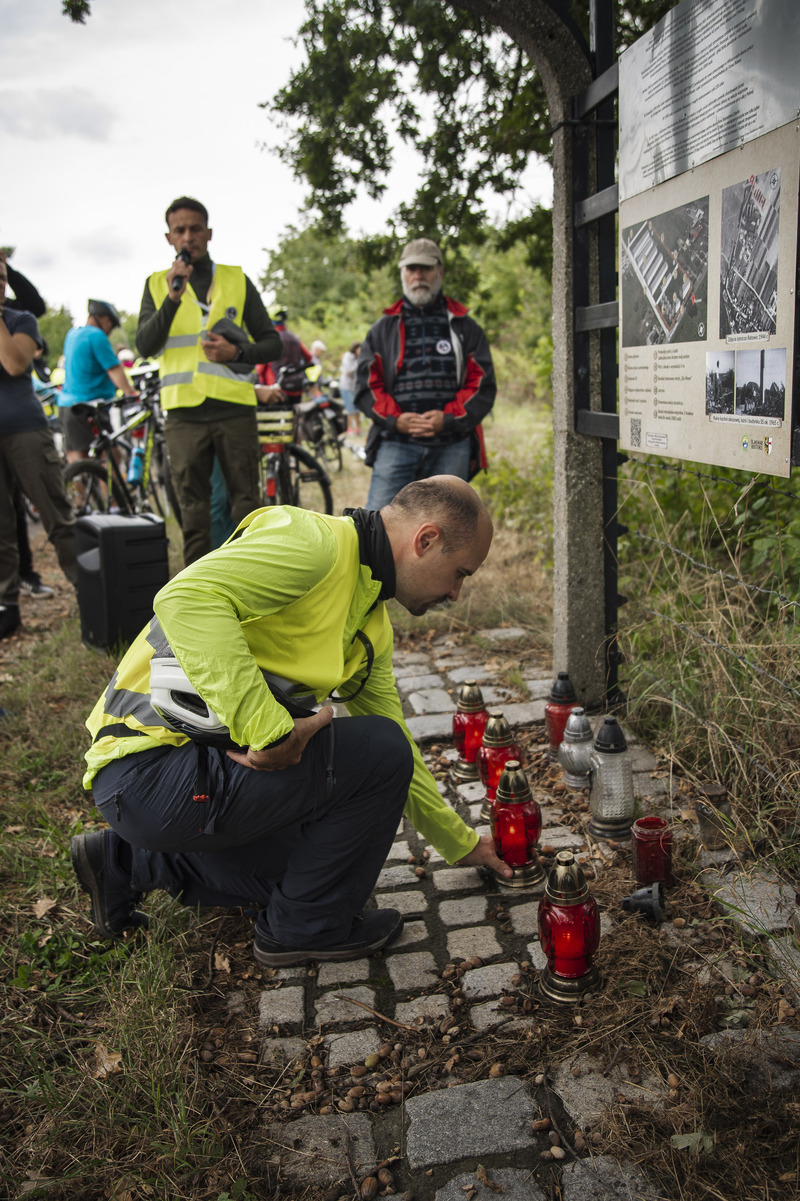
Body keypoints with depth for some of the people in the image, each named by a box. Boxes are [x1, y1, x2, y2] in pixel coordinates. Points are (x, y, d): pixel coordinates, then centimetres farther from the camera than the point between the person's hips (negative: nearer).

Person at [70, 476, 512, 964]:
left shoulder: (373, 625, 13)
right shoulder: (316, 542, -18)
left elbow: (397, 746, 21)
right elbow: (187, 598, -32)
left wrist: (462, 843, 26)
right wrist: (269, 730, -31)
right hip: (151, 768, -10)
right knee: (379, 752, -11)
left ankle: (129, 862, 26)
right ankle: (306, 927, 8)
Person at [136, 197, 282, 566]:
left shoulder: (237, 280, 12)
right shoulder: (157, 285, 11)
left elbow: (272, 343, 11)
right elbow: (145, 346, -3)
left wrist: (236, 352, -9)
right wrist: (173, 298, -15)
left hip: (234, 409, 0)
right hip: (183, 414, 0)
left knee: (246, 506, 2)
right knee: (193, 514, 4)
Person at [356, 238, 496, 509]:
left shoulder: (465, 329, 14)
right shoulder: (383, 329, 15)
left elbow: (483, 385, 6)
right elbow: (366, 386, 8)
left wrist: (448, 418, -10)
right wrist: (395, 419, -10)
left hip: (452, 448, 1)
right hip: (395, 444, 0)